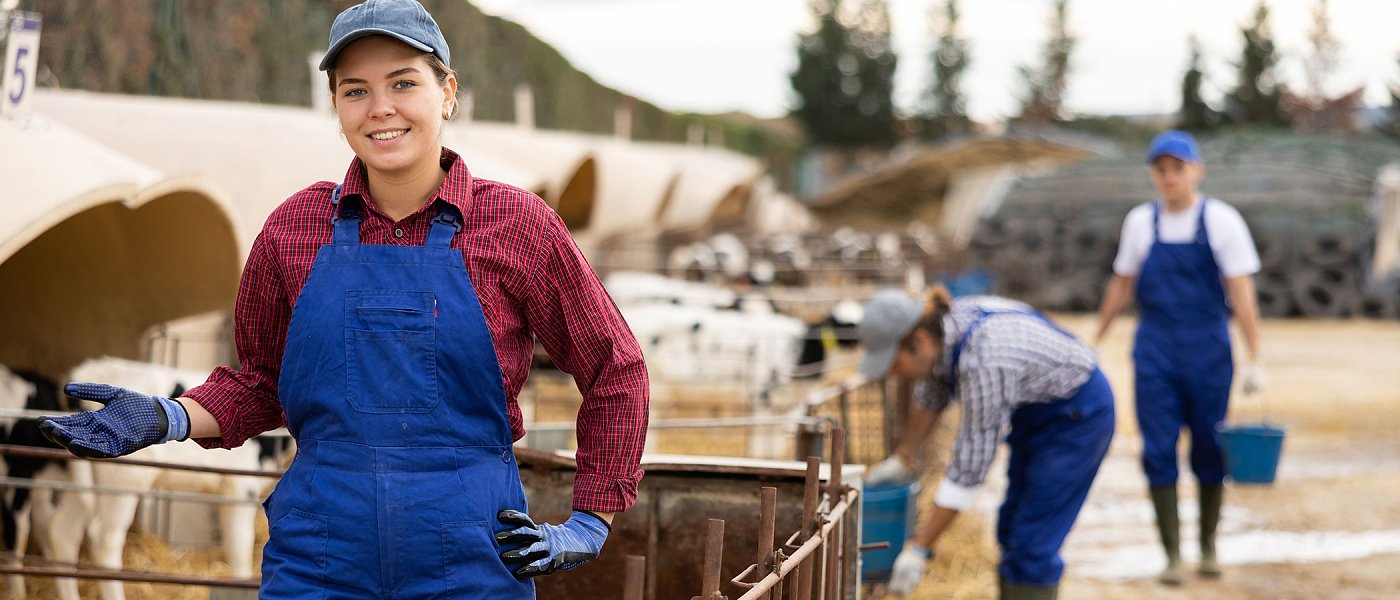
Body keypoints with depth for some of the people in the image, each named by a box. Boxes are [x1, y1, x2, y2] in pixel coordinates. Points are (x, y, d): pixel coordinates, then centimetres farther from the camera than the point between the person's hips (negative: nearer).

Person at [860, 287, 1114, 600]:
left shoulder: (983, 364, -36)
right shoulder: (940, 330, -12)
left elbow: (969, 467, -31)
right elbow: (933, 393, 11)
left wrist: (918, 549, -27)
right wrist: (902, 457, 20)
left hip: (1078, 415, -9)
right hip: (1038, 410, 9)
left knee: (1031, 541, -9)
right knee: (1012, 530, 12)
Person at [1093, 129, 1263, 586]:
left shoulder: (1222, 221, -4)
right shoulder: (1140, 222, 5)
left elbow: (1241, 292, -7)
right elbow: (1121, 285, 15)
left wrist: (1253, 359, -12)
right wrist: (1095, 341, 16)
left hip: (1209, 353, -2)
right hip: (1154, 352, 2)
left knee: (1209, 451, 5)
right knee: (1159, 452, -4)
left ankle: (1208, 545, 22)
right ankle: (1172, 555, 2)